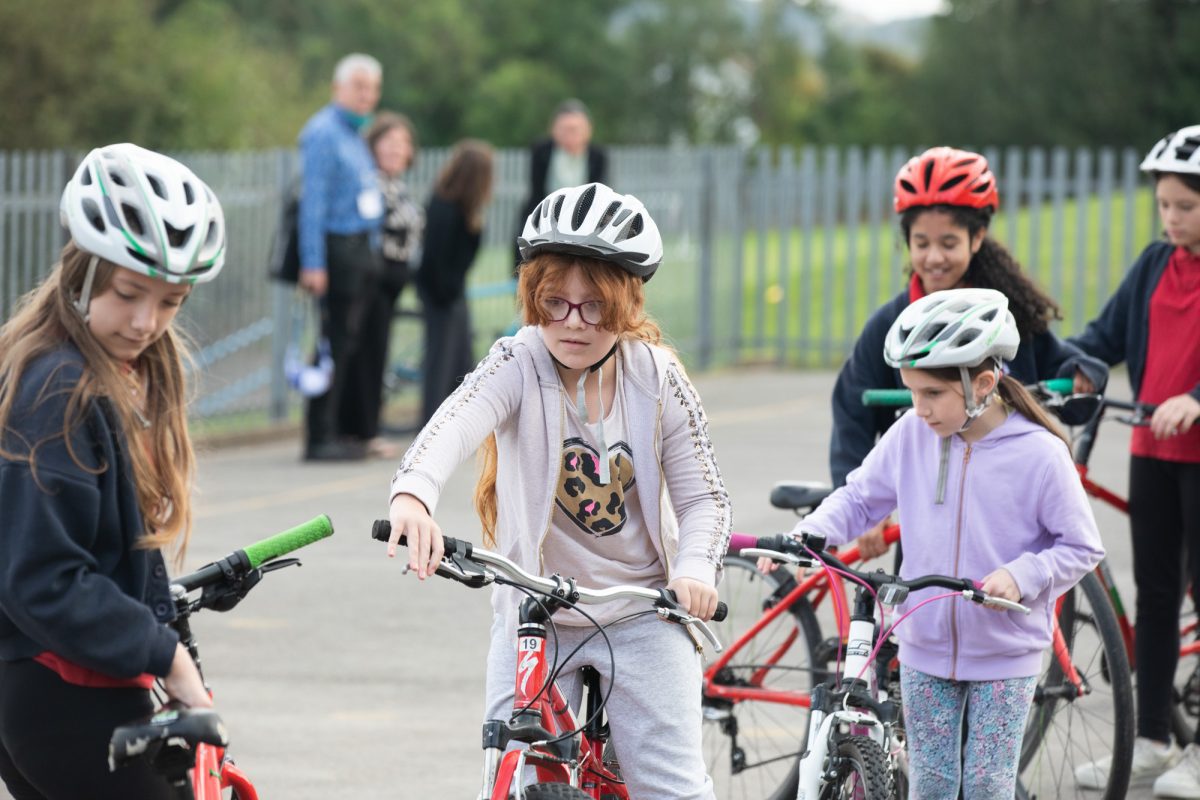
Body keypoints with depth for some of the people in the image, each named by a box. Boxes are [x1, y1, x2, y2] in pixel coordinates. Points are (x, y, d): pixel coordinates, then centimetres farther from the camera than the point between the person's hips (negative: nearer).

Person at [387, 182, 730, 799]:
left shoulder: (658, 379, -9)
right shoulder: (520, 364, -15)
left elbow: (703, 497, -4)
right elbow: (457, 420, -36)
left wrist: (694, 569, -26)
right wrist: (413, 494, -58)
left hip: (641, 613, 0)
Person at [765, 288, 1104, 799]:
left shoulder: (1038, 453, -16)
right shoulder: (912, 434, -6)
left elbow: (1081, 547, -10)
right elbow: (860, 497, 5)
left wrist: (1022, 575, -26)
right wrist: (807, 537, -12)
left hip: (1005, 655, -3)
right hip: (925, 646, 3)